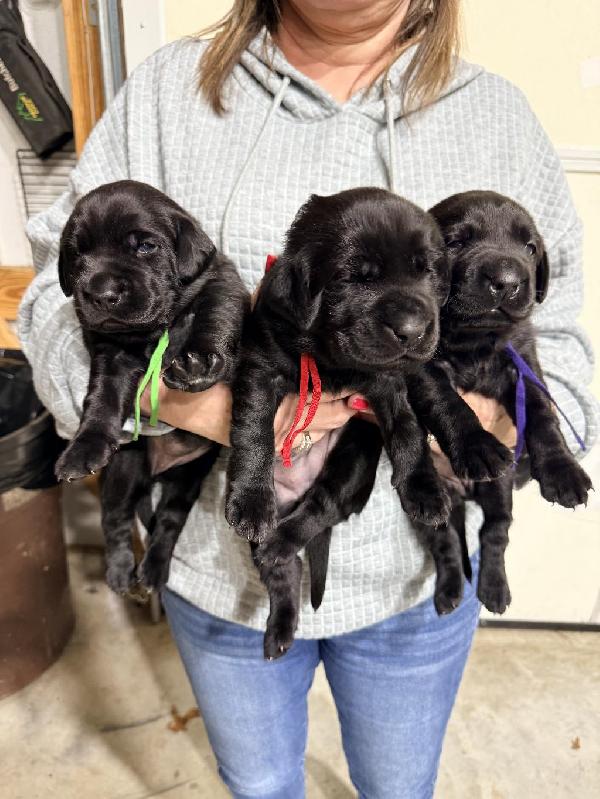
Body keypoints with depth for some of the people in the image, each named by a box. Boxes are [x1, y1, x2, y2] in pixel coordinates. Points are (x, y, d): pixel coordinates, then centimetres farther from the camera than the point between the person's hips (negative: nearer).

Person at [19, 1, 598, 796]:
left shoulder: (501, 118, -4)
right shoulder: (164, 91, -6)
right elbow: (62, 291, -9)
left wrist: (503, 422, -24)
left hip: (416, 578, 1)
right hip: (217, 563, 1)